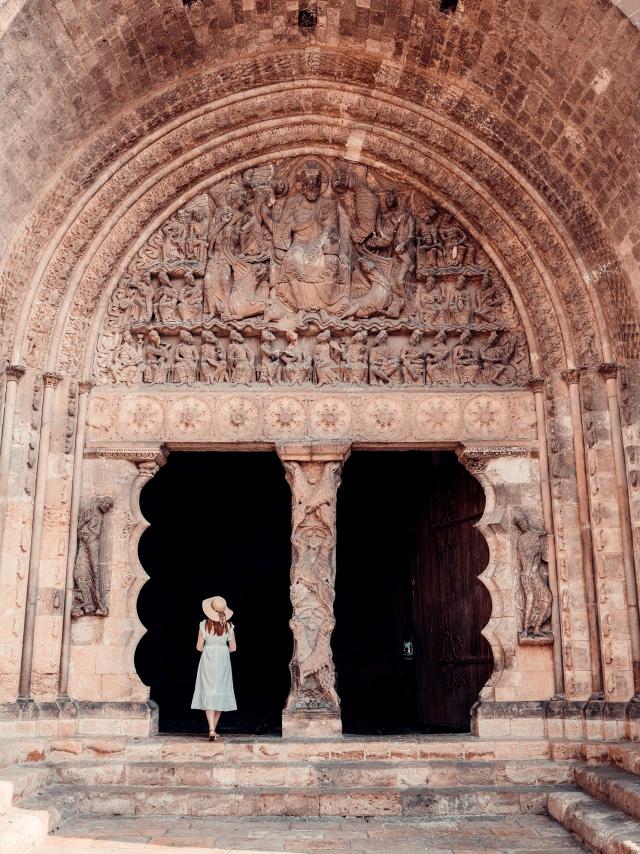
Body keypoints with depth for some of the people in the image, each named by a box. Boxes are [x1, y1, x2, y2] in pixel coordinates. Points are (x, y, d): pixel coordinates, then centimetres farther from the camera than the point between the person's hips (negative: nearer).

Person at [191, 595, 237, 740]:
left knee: (208, 695, -3)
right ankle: (213, 729, 19)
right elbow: (233, 648, 1)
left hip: (207, 660, -1)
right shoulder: (228, 626, -3)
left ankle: (211, 730, -16)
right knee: (220, 694, 12)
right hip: (223, 662, 1)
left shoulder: (204, 625, -6)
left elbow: (199, 647, -3)